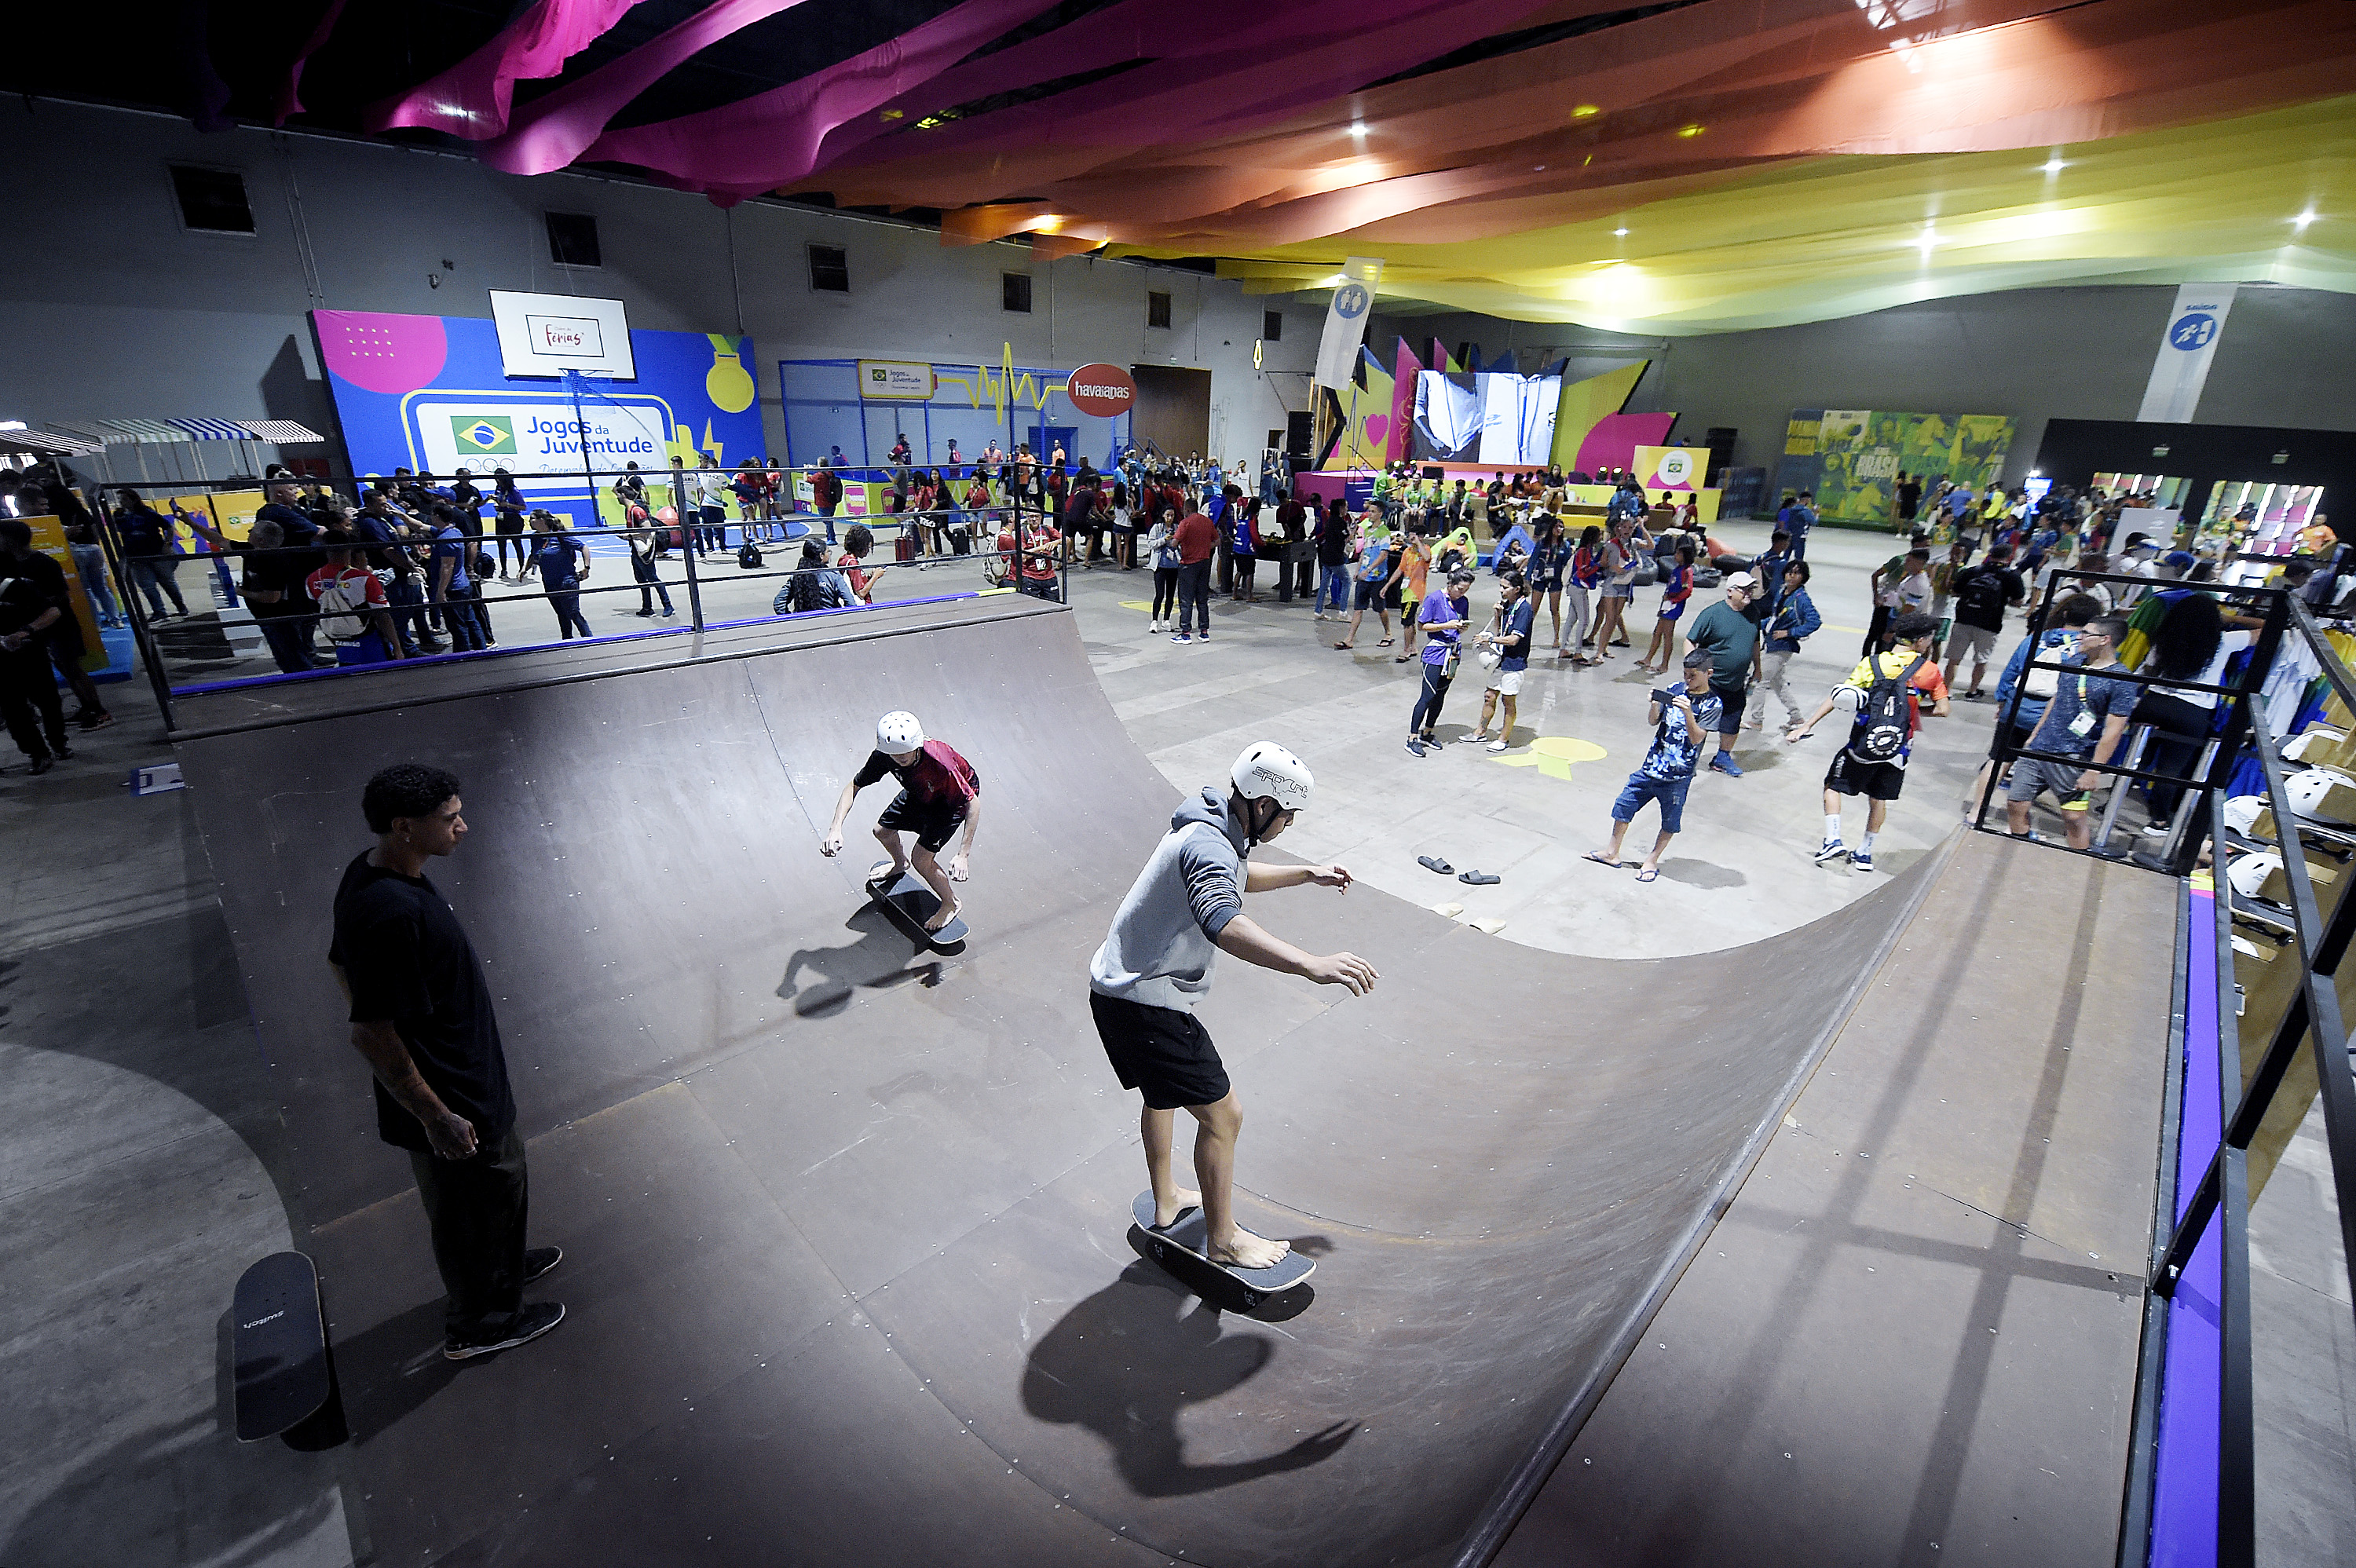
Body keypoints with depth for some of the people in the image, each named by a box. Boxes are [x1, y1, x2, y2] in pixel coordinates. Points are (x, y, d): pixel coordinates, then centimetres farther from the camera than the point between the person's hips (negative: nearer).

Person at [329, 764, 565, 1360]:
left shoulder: (371, 872, -4)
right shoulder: (394, 913, -35)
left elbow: (342, 964, 12)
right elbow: (372, 1036, -30)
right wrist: (436, 1117, -22)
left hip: (461, 1076, 9)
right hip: (450, 1098, -9)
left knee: (504, 1177, 30)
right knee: (473, 1207, 15)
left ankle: (503, 1263, 55)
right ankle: (479, 1324, 39)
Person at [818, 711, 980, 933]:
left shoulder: (940, 764, -44)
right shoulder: (883, 757, -29)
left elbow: (973, 802, -36)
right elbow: (854, 786, -13)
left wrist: (963, 854, -41)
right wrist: (835, 828, -26)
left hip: (953, 799, -6)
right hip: (919, 792, 6)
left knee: (921, 859, -12)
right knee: (882, 831, 17)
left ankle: (950, 904, 17)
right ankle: (900, 863, 55)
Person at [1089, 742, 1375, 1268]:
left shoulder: (1216, 829, 8)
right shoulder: (1208, 845, -26)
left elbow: (1239, 877, 32)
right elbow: (1222, 922, -47)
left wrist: (1307, 874, 30)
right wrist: (1312, 965, -55)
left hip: (1118, 988, 11)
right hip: (1148, 1003, -11)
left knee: (1163, 1094, 29)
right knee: (1222, 1116, 1)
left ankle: (1166, 1203, 48)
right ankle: (1222, 1241, 20)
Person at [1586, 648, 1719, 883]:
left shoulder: (1712, 704, -8)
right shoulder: (1675, 690, 4)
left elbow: (1696, 738, -15)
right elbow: (1653, 721, 8)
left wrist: (1687, 711, -27)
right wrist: (1655, 703, -12)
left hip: (1678, 775, -4)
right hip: (1651, 765, 4)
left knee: (1670, 822, 8)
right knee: (1624, 805, 7)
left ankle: (1652, 861, 25)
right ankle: (1612, 853, 20)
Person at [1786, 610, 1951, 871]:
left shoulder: (1871, 663, -4)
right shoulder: (1929, 670, 0)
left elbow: (1837, 698, -11)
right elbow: (1942, 710, 0)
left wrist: (1807, 726, -10)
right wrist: (1916, 709, 19)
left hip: (1862, 746, -2)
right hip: (1897, 751, 2)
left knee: (1833, 787, 13)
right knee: (1878, 799, 17)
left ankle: (1833, 840, -1)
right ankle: (1864, 853, 24)